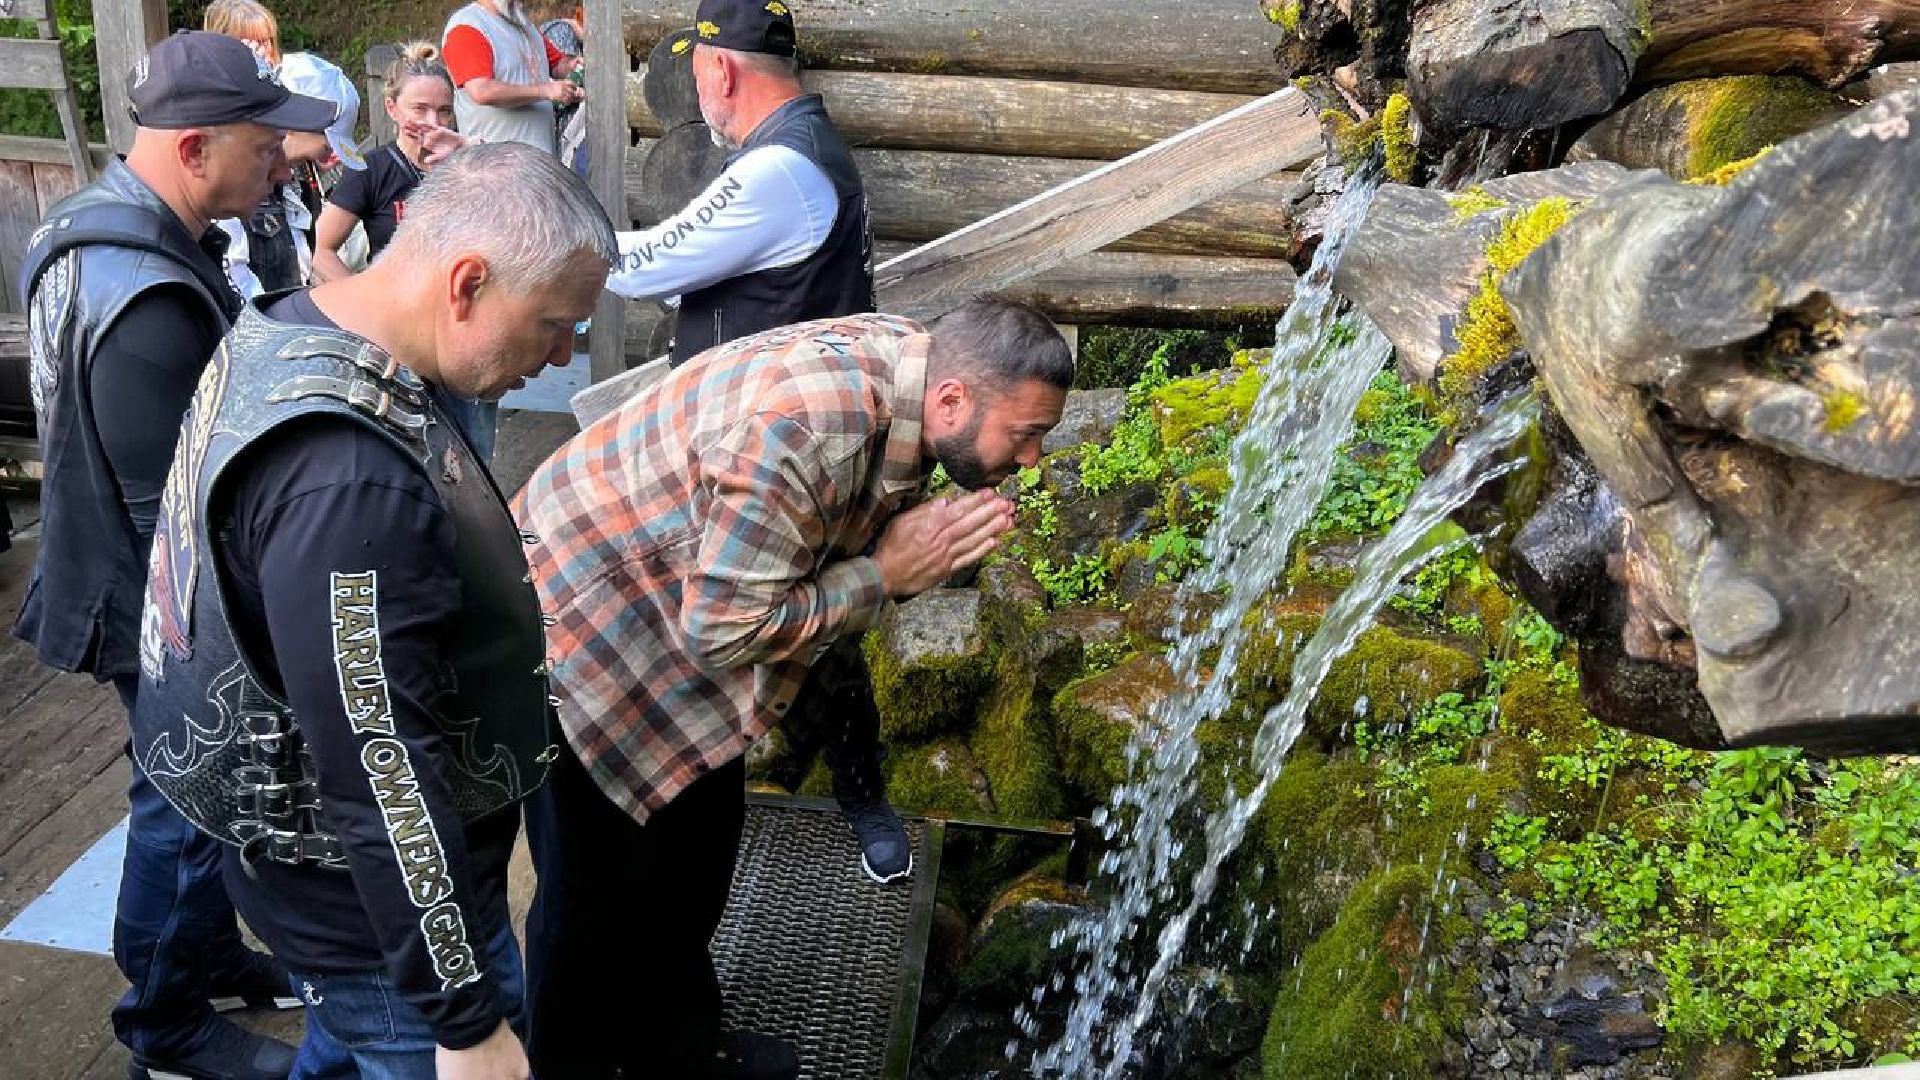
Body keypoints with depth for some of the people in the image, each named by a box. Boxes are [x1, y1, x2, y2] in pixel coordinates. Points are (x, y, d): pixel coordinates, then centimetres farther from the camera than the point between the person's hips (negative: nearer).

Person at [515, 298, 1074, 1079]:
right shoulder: (810, 427, -35)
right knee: (599, 883, 2)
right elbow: (725, 631, -29)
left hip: (685, 603, 9)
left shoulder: (909, 370, -9)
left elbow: (832, 540, 3)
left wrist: (927, 554, -18)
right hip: (582, 610, -8)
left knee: (699, 836, 17)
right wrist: (885, 573, -23)